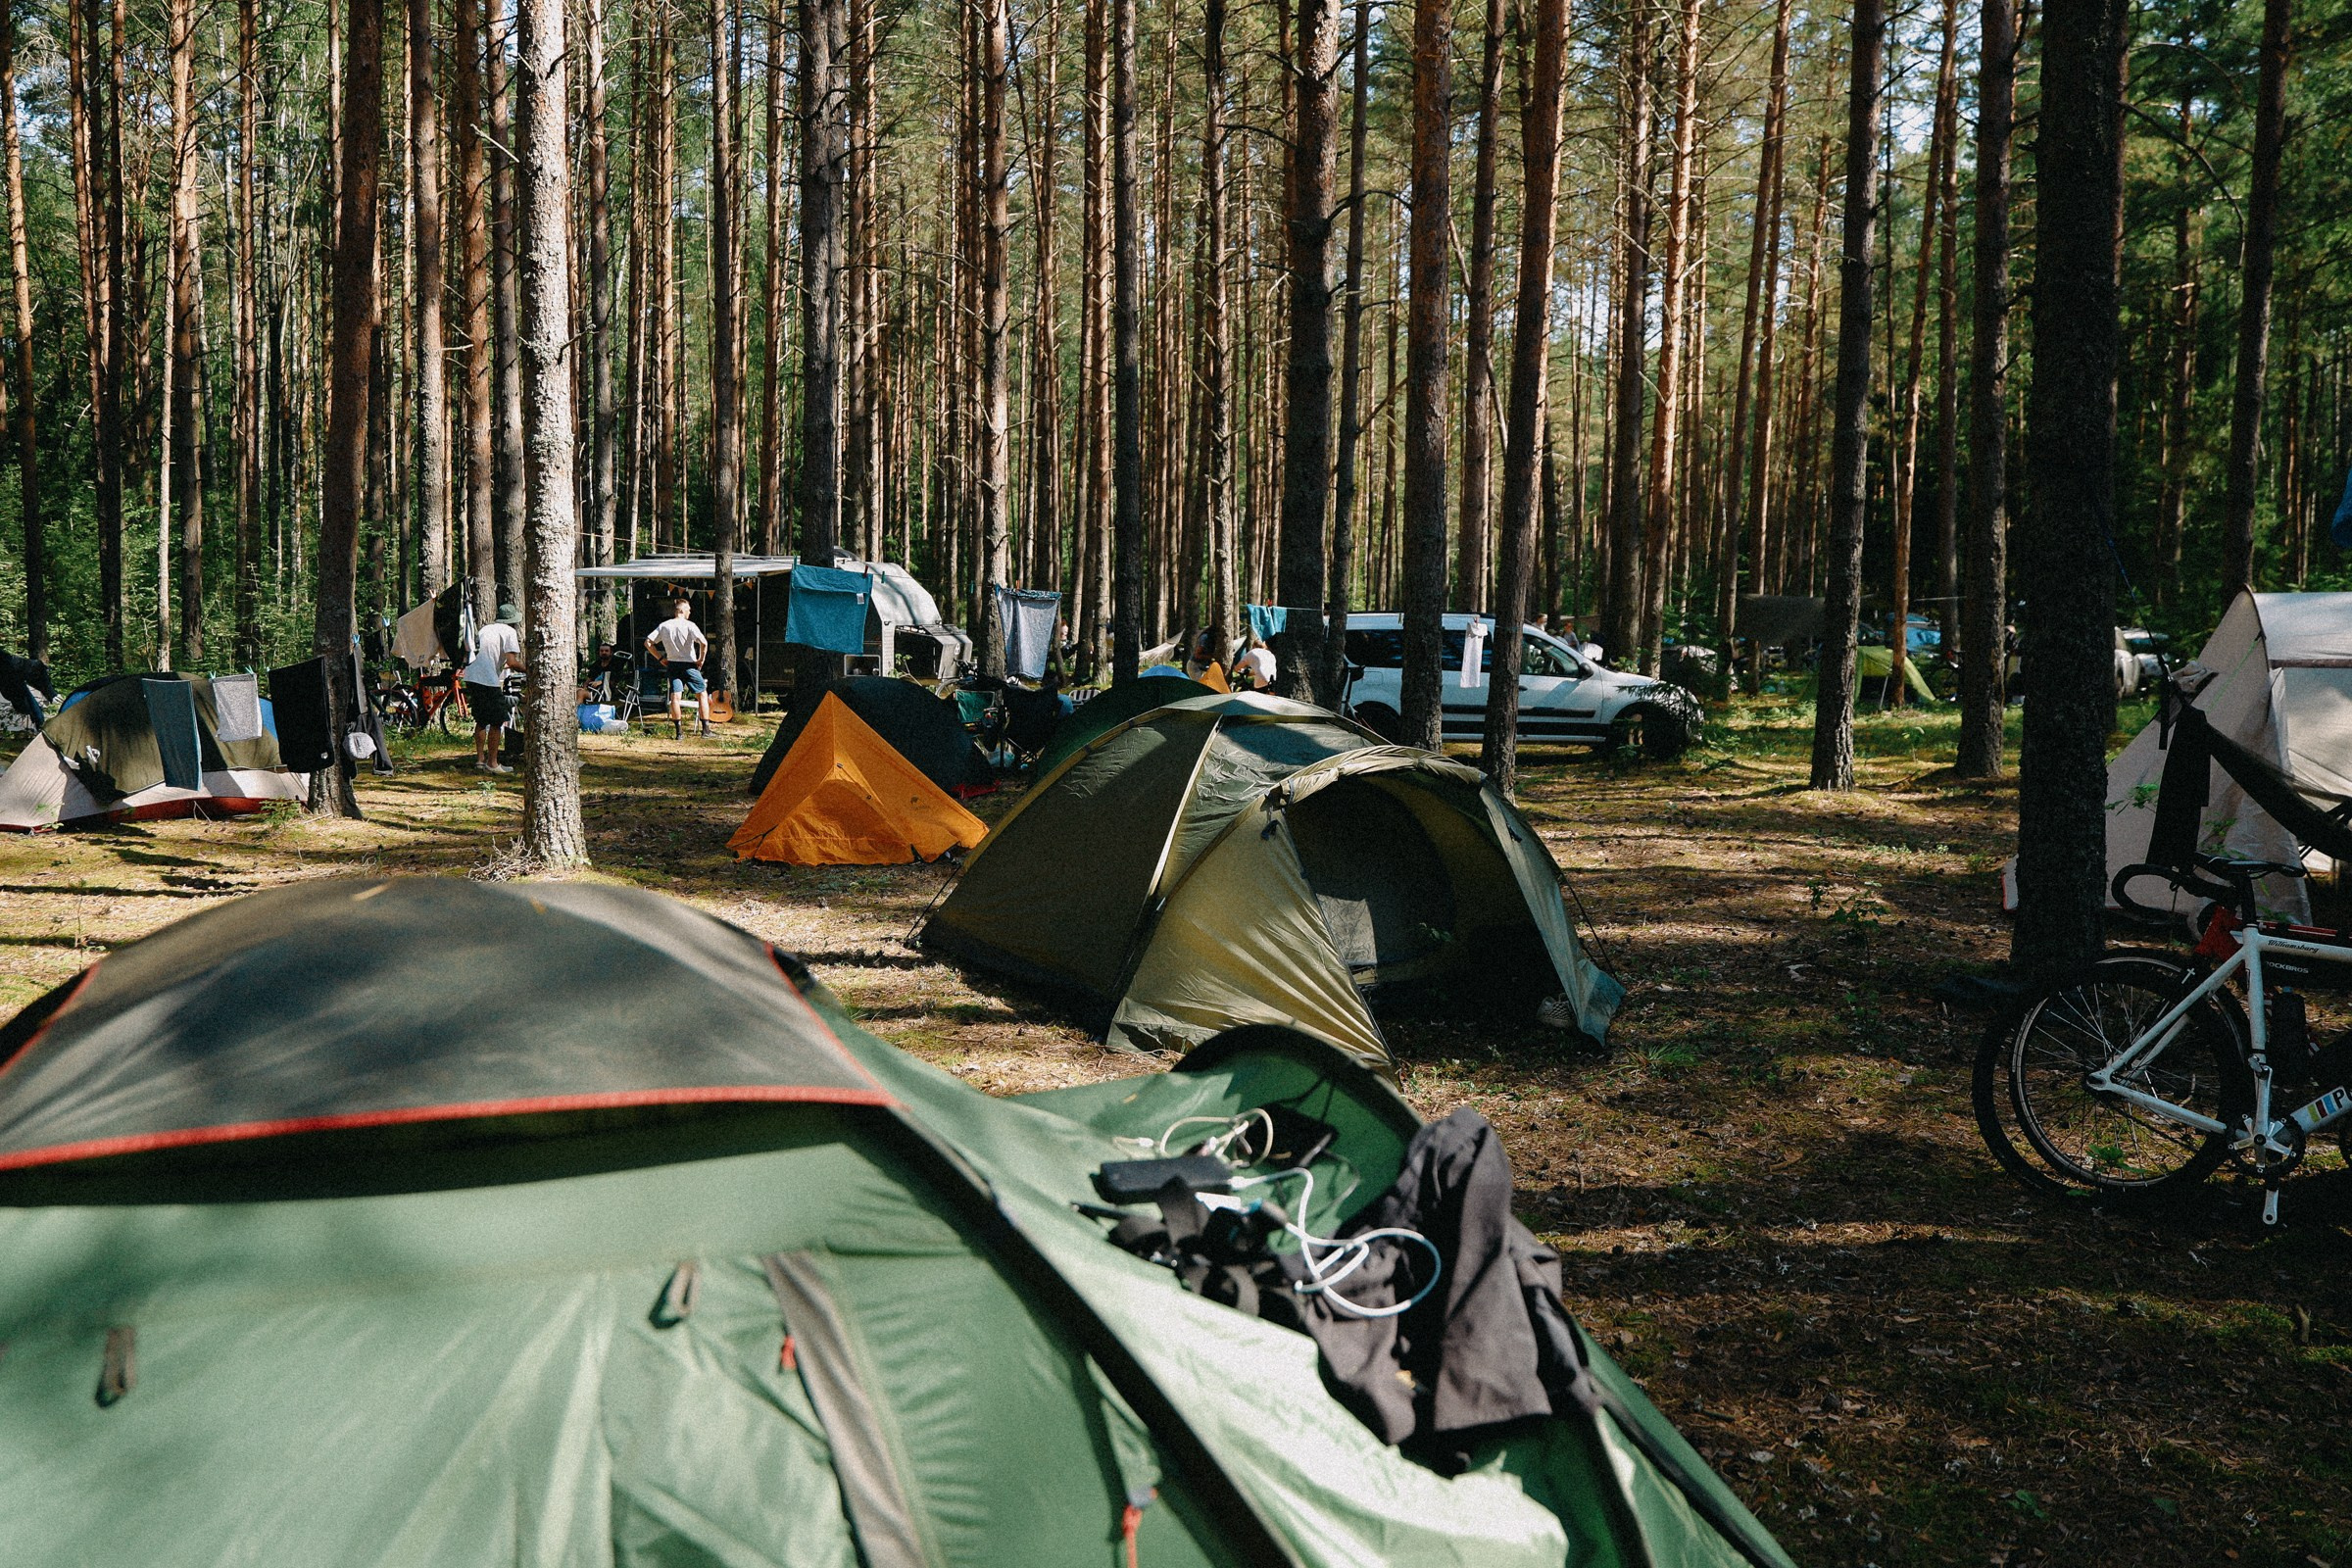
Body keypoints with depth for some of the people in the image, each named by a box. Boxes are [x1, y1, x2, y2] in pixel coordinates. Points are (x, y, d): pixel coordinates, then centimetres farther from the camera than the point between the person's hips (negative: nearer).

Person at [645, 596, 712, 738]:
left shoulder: (664, 626, 5)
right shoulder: (689, 625, -10)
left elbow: (648, 643, 3)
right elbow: (704, 643, -23)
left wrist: (661, 658, 9)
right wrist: (701, 659, -9)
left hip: (672, 664, 4)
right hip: (689, 665, -4)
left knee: (675, 697, 0)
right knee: (702, 694, 8)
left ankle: (678, 731, -3)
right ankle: (705, 729, 4)